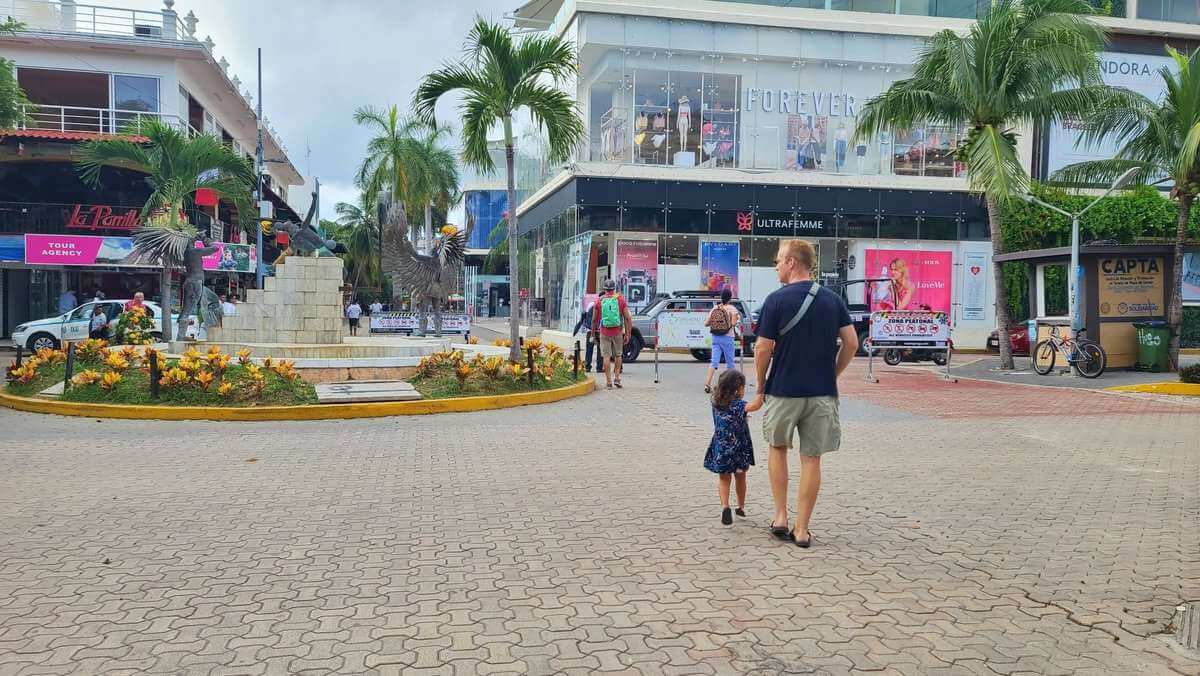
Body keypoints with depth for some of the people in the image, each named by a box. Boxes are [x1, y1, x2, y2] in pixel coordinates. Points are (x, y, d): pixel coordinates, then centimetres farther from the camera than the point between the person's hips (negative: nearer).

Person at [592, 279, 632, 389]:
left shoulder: (599, 301, 1)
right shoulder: (620, 299, 0)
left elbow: (594, 319, 6)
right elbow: (627, 318, -2)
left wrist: (593, 331, 20)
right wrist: (628, 333, 3)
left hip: (604, 333, 0)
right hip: (617, 332, 0)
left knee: (606, 357, 2)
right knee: (618, 355, 16)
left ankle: (609, 382, 1)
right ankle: (617, 378, 9)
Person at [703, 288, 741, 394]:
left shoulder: (714, 309, 6)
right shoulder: (732, 309, -7)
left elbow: (706, 323, 2)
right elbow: (733, 323, -19)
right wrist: (738, 318, 1)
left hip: (715, 338, 4)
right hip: (727, 338, -4)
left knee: (714, 361, 0)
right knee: (730, 362, 10)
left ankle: (707, 383, -14)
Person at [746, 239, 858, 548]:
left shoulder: (777, 299, -9)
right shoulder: (833, 299, 4)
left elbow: (763, 350, -10)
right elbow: (851, 343, 2)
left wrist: (761, 389, 3)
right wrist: (831, 375, 13)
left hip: (784, 390, -3)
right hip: (822, 392, 3)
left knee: (777, 448, 20)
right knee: (811, 459, 9)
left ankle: (780, 517, 16)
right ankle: (802, 529, 12)